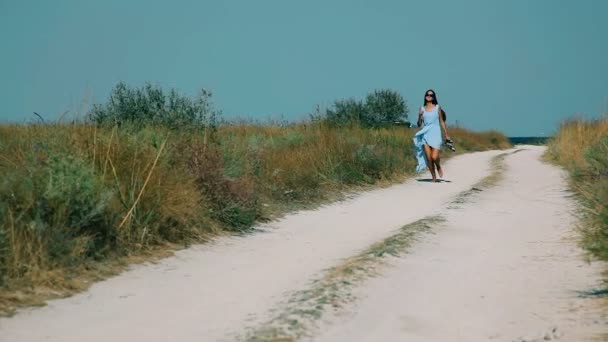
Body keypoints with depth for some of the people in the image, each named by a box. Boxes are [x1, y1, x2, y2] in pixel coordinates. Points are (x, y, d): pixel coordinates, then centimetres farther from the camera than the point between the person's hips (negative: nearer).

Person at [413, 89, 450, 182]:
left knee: (434, 157, -14)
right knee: (428, 158, -2)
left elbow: (442, 122, 9)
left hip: (436, 134, -2)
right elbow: (419, 124, 8)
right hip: (425, 134, 2)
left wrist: (446, 135, 8)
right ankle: (434, 177, 12)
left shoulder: (437, 108, 5)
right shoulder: (422, 109, 9)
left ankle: (439, 167, 20)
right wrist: (420, 116, -11)